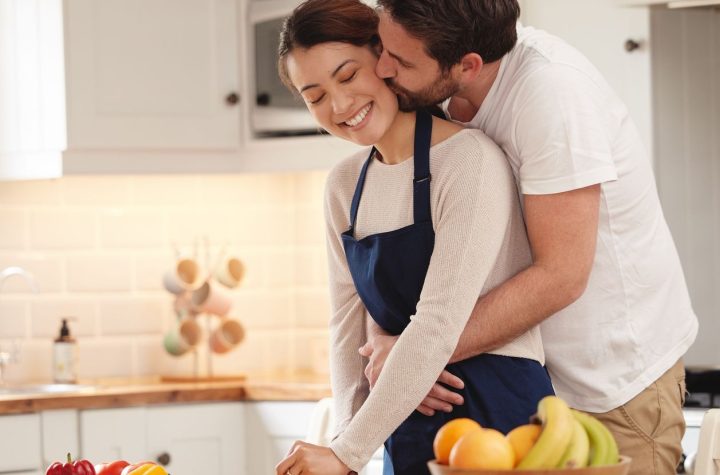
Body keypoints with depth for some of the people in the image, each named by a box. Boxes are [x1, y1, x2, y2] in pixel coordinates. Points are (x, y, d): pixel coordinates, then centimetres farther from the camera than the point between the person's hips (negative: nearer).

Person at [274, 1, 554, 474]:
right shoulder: (344, 186, 6)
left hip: (498, 412, -6)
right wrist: (346, 433, -8)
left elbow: (438, 324, -21)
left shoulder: (470, 159, -16)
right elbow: (348, 322, 7)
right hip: (407, 428, 6)